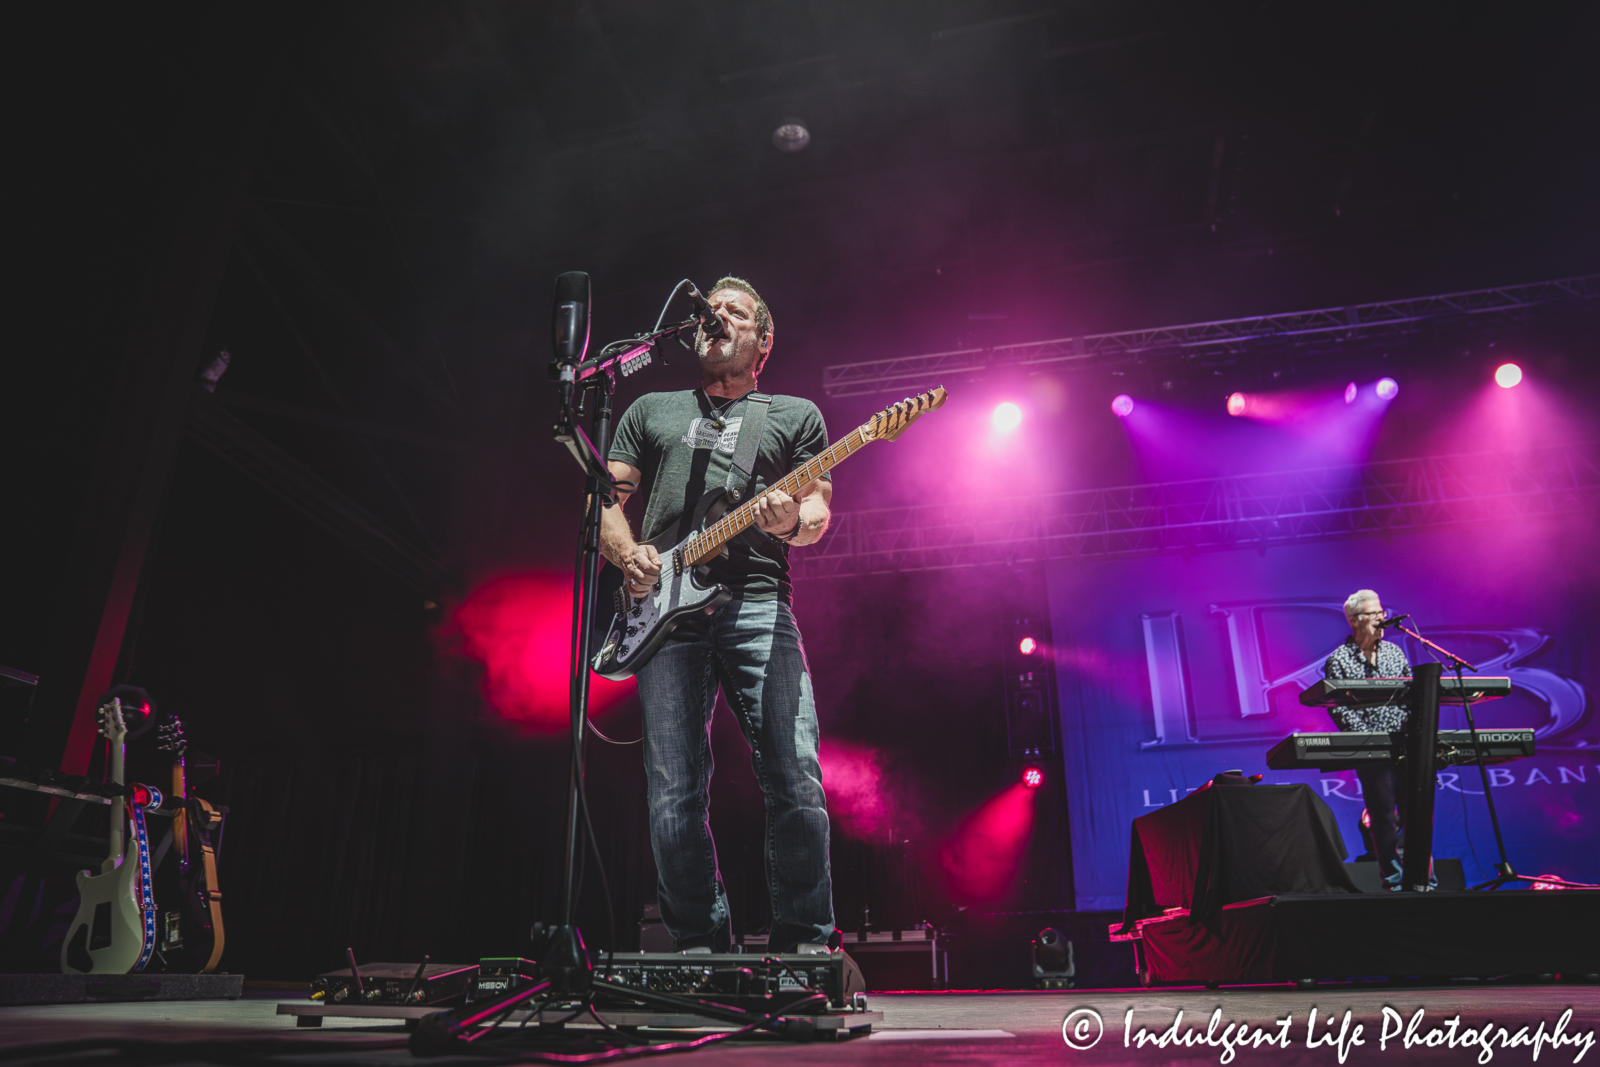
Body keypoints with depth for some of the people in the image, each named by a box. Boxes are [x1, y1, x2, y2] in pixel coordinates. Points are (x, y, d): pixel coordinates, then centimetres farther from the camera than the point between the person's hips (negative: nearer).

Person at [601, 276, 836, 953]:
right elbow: (605, 497, 20)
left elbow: (818, 510, 12)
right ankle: (699, 947, 10)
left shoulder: (797, 415, 21)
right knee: (675, 794, -3)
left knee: (796, 781, -11)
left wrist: (792, 522, -13)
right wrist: (628, 555, -1)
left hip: (758, 603, -1)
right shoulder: (652, 409, 26)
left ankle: (803, 944, 4)